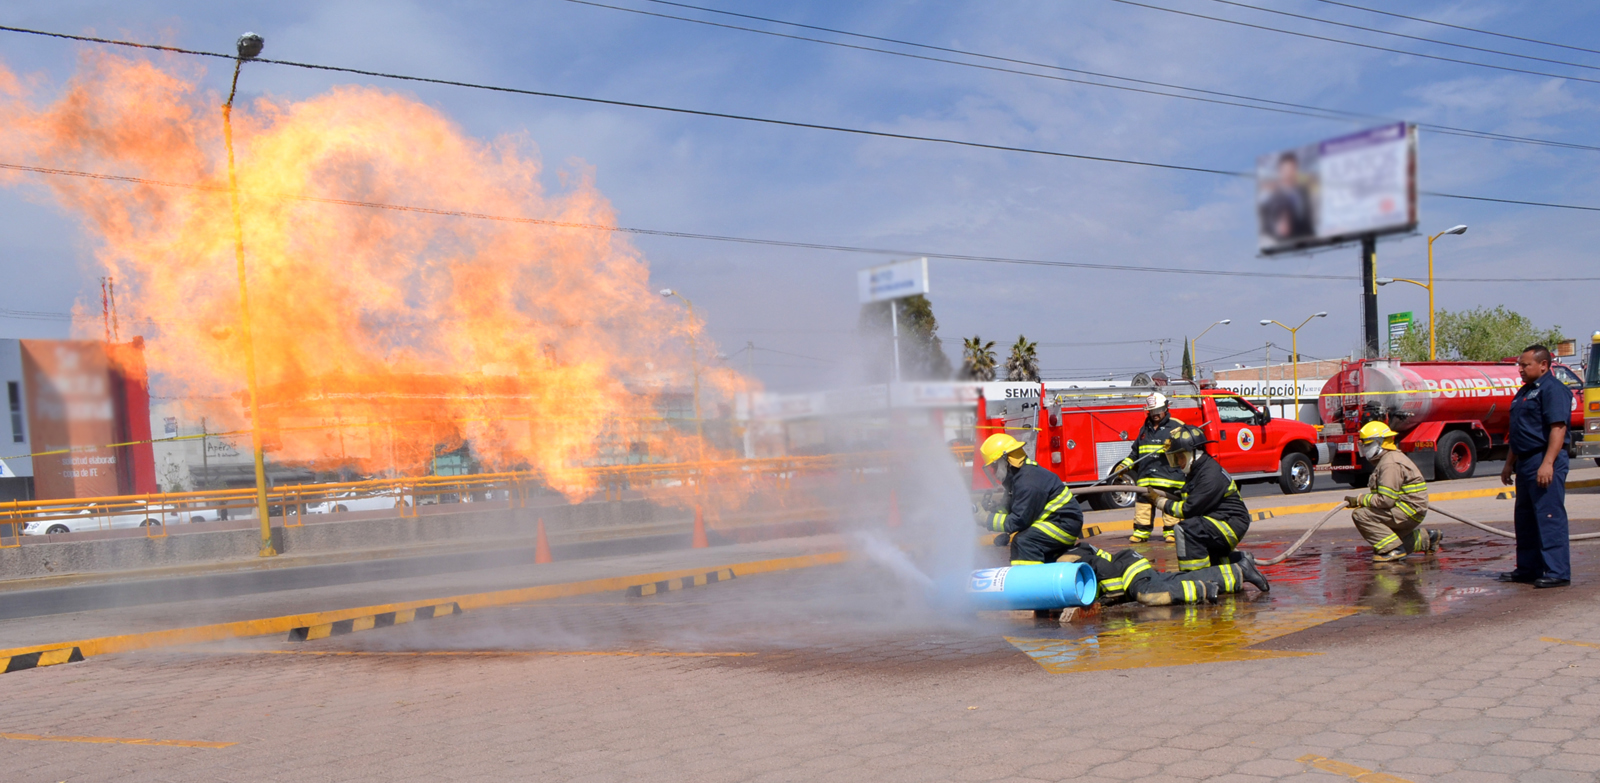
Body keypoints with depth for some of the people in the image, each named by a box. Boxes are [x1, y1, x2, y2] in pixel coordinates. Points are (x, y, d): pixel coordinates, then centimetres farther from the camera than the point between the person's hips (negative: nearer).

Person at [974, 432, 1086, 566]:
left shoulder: (1028, 483, -25)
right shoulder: (1017, 477, 7)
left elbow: (1018, 521, -24)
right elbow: (1009, 508, 11)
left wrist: (988, 519, -17)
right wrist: (989, 510, -7)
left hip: (1065, 523, -11)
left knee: (1023, 541, -26)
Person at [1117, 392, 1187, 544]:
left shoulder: (1177, 426, 3)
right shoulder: (1144, 429, 20)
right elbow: (1135, 452, 25)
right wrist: (1124, 465, 15)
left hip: (1169, 474, -5)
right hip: (1146, 476, 5)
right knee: (1143, 503, 3)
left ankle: (1172, 531, 7)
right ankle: (1141, 531, 10)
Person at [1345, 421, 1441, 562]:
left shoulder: (1390, 464, -20)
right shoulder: (1386, 459, 14)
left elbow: (1386, 500, -25)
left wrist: (1359, 500, -16)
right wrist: (1361, 498, 4)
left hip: (1409, 512, -11)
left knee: (1360, 515, -22)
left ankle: (1394, 549, -20)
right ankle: (1426, 538, 28)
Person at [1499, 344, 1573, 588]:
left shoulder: (1553, 389, -11)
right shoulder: (1525, 391, 20)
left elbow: (1558, 428, -21)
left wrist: (1547, 463, -27)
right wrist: (1510, 464, 23)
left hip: (1545, 462, -11)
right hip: (1526, 462, 11)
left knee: (1550, 517, -9)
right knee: (1525, 518, 14)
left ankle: (1557, 572, -6)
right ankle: (1528, 568, 22)